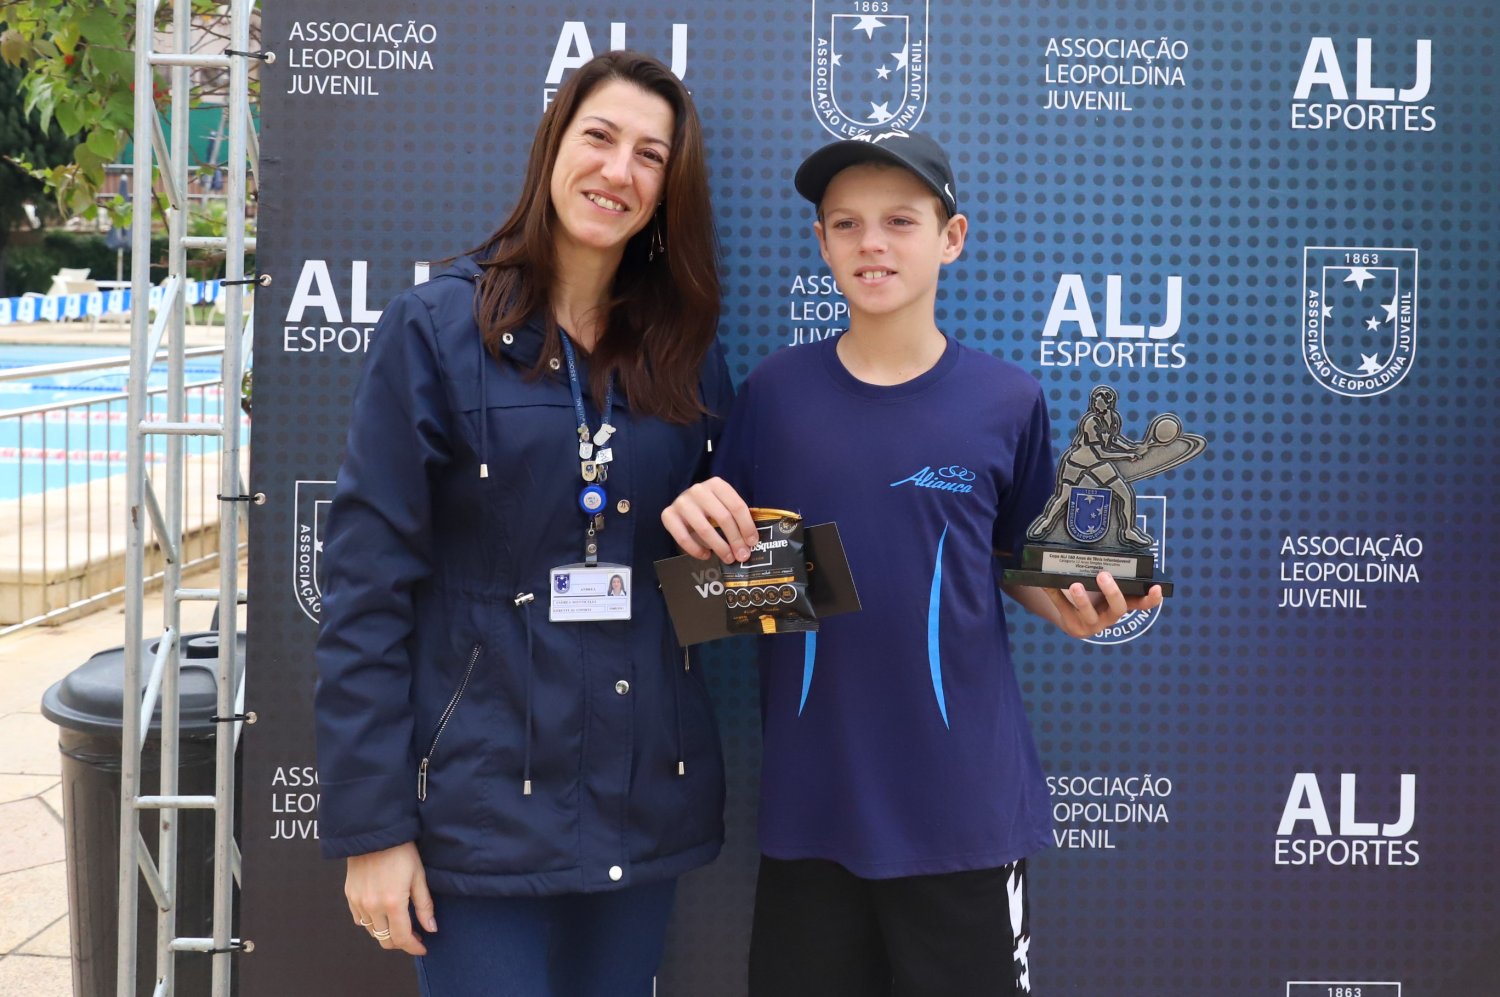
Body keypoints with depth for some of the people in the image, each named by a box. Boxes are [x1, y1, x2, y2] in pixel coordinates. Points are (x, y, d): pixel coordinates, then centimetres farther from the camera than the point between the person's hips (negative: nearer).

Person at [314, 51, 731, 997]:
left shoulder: (688, 352, 6)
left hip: (647, 801, 4)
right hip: (482, 801, -4)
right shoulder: (437, 328, -6)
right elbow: (368, 582, -9)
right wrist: (371, 824, -12)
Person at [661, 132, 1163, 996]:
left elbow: (1019, 561, 9)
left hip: (964, 799, -1)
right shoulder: (775, 392, -1)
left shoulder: (1008, 401, -3)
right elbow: (731, 567, 7)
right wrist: (697, 521, -14)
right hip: (811, 798, 1)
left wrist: (1071, 606, -11)